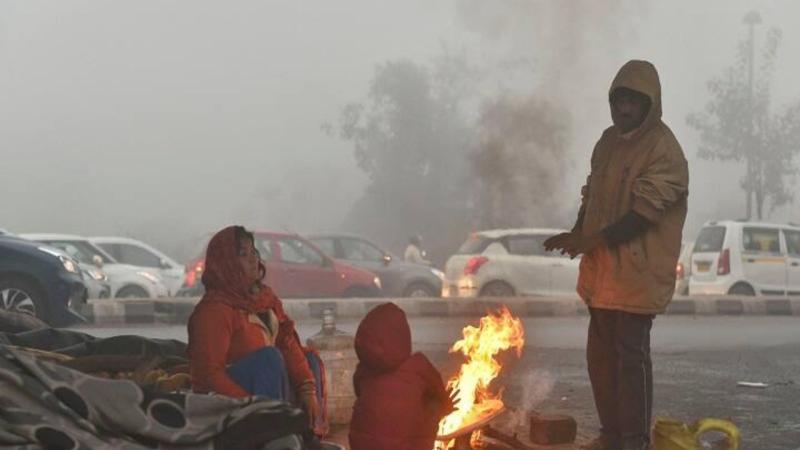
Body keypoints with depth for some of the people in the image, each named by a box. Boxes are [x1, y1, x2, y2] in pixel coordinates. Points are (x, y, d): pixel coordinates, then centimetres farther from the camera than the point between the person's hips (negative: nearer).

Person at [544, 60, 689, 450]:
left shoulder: (663, 151, -14)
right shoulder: (608, 141, 11)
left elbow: (643, 215, -20)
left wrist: (591, 240, -22)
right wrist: (577, 234, -1)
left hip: (638, 272, -8)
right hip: (603, 271, 8)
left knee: (631, 353, -5)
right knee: (600, 353, 13)